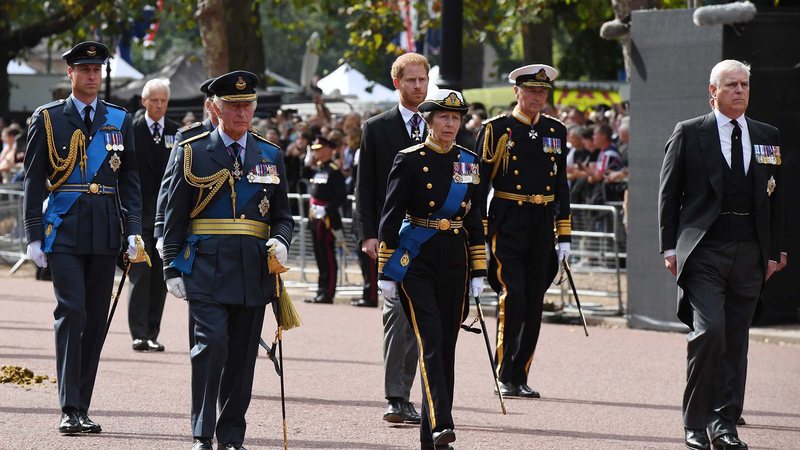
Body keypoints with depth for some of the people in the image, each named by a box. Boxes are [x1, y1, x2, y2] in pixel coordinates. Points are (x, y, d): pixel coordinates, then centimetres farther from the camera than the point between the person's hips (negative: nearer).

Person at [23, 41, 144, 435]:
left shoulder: (120, 121, 11)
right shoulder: (48, 118, 3)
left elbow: (130, 180, 12)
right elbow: (33, 180, 3)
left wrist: (134, 232, 2)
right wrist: (34, 235, -3)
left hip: (105, 233, 3)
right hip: (63, 231, -3)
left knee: (96, 319, 4)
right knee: (71, 312, -14)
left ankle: (81, 409, 11)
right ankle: (69, 410, -12)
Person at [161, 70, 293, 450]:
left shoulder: (270, 156, 12)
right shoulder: (194, 152, 4)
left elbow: (282, 215, 16)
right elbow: (175, 216, 4)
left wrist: (280, 241, -6)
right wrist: (172, 268, -2)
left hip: (253, 272, 3)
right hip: (207, 266, -3)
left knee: (242, 354, 5)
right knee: (211, 343, -15)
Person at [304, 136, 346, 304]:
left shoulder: (334, 170, -12)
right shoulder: (317, 168, 15)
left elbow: (341, 196, -17)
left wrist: (326, 210, -22)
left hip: (327, 218, -9)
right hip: (315, 218, 9)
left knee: (328, 257, -6)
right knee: (320, 257, 13)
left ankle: (327, 293, -4)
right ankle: (321, 292, 18)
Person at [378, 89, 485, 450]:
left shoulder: (469, 162, 9)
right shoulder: (410, 160, -4)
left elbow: (475, 220, 14)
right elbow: (390, 217, -4)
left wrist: (478, 272, 10)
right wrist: (386, 272, -6)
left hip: (455, 260, 5)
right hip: (416, 260, -5)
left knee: (446, 345, 6)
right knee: (430, 341, -16)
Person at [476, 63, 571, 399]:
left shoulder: (556, 131, 12)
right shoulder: (496, 130, -1)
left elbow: (561, 185, 16)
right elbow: (479, 185, -2)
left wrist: (564, 235, 11)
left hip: (542, 225, 5)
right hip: (506, 225, -5)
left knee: (534, 303, 5)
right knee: (512, 295, -15)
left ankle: (520, 377, 13)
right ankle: (505, 377, -8)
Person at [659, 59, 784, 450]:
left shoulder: (767, 137, 13)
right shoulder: (689, 134, 3)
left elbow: (774, 196, 16)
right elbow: (669, 193, 4)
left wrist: (773, 251, 11)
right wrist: (670, 247, -2)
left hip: (749, 253, 4)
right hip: (704, 251, -4)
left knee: (736, 341, 5)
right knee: (709, 330, -16)